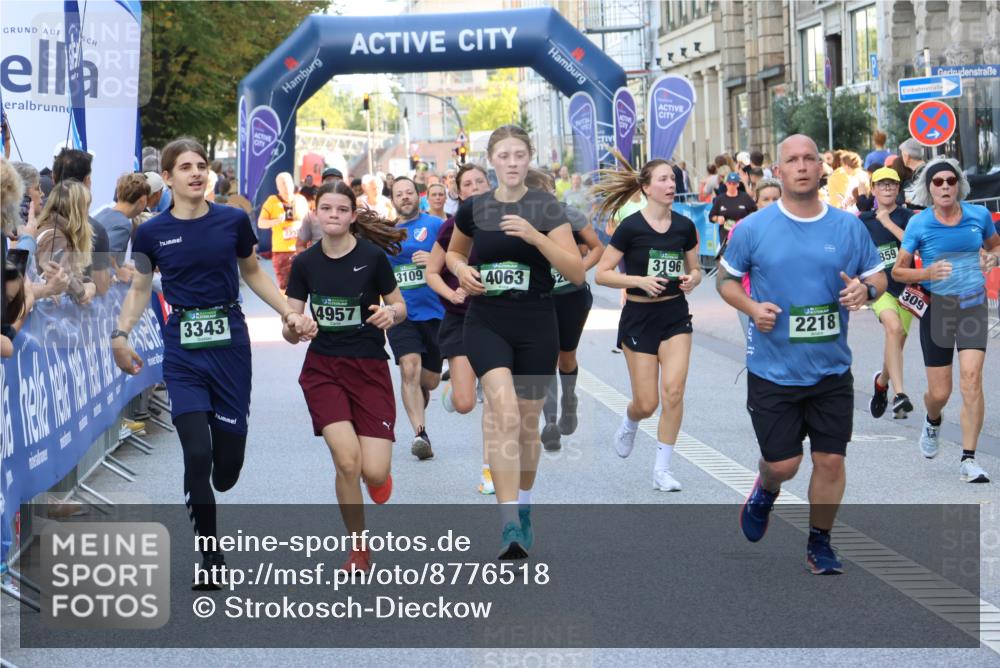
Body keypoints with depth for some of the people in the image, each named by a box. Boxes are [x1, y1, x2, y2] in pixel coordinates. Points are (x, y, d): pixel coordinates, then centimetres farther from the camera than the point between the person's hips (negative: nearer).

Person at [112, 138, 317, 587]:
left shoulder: (233, 221, 1)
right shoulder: (151, 233, 0)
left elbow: (253, 274, 14)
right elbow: (139, 290, 9)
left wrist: (289, 314, 5)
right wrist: (121, 334, -6)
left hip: (230, 344, 1)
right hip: (183, 351, -1)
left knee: (227, 466, 1)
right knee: (197, 452, -13)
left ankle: (198, 497, 39)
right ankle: (210, 557, 2)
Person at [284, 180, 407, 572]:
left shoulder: (373, 256, -8)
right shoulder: (305, 263, 0)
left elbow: (400, 307, 3)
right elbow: (290, 330, 2)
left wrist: (390, 313, -20)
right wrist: (294, 328, -21)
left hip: (370, 369, -1)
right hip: (322, 368, 1)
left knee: (374, 474, -11)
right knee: (347, 461, -17)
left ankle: (377, 470, 31)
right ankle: (358, 551, 5)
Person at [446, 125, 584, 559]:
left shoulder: (546, 208, -2)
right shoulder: (473, 209, 4)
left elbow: (577, 272, -10)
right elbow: (453, 252, 23)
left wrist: (534, 235, -21)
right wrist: (461, 269, -1)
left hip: (536, 325, 0)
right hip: (486, 323, 0)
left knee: (527, 421, 11)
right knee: (504, 410, -21)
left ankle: (522, 510, 34)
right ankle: (510, 525, -26)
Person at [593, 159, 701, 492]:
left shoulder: (684, 226, 1)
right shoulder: (631, 227, -11)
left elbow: (695, 269, 14)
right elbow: (601, 274, -9)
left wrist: (692, 278, -9)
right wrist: (639, 280, -22)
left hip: (676, 315, 3)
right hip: (639, 317, -3)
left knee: (673, 391, -13)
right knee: (647, 403, 1)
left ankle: (662, 469, -1)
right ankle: (629, 424, 40)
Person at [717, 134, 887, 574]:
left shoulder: (849, 227, 0)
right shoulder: (753, 229, -4)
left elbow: (879, 276, 9)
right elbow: (725, 278, 8)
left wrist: (867, 288, -14)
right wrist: (751, 308, -11)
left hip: (832, 371, 2)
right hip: (772, 370, -1)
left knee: (830, 461, 2)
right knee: (783, 464, 1)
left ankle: (819, 544, 23)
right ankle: (765, 490, 38)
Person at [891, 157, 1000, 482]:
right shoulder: (919, 224, -5)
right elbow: (898, 271, 0)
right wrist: (927, 273, -19)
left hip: (973, 304, 1)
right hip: (937, 307, -1)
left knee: (971, 377, -17)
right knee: (939, 392, 3)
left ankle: (969, 460, -13)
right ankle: (933, 422, 43)